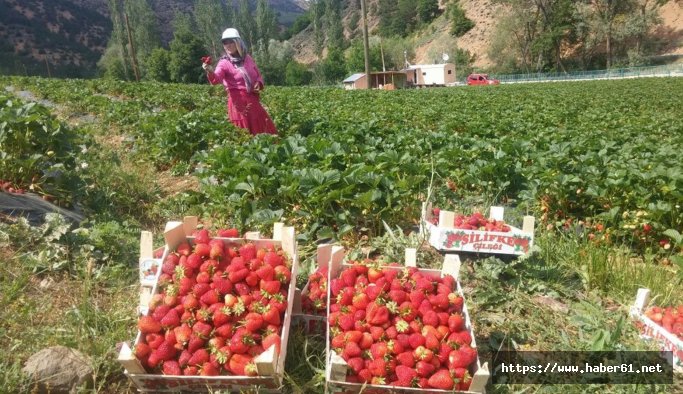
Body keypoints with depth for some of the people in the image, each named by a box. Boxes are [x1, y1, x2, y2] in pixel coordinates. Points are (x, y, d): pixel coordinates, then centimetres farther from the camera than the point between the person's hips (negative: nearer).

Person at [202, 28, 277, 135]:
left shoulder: (247, 58, 8)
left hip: (253, 100, 5)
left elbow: (258, 76, 21)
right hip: (238, 102, -5)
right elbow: (216, 79, -23)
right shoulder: (224, 63, -5)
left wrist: (259, 84, -2)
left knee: (265, 129, 11)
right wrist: (210, 72, -45)